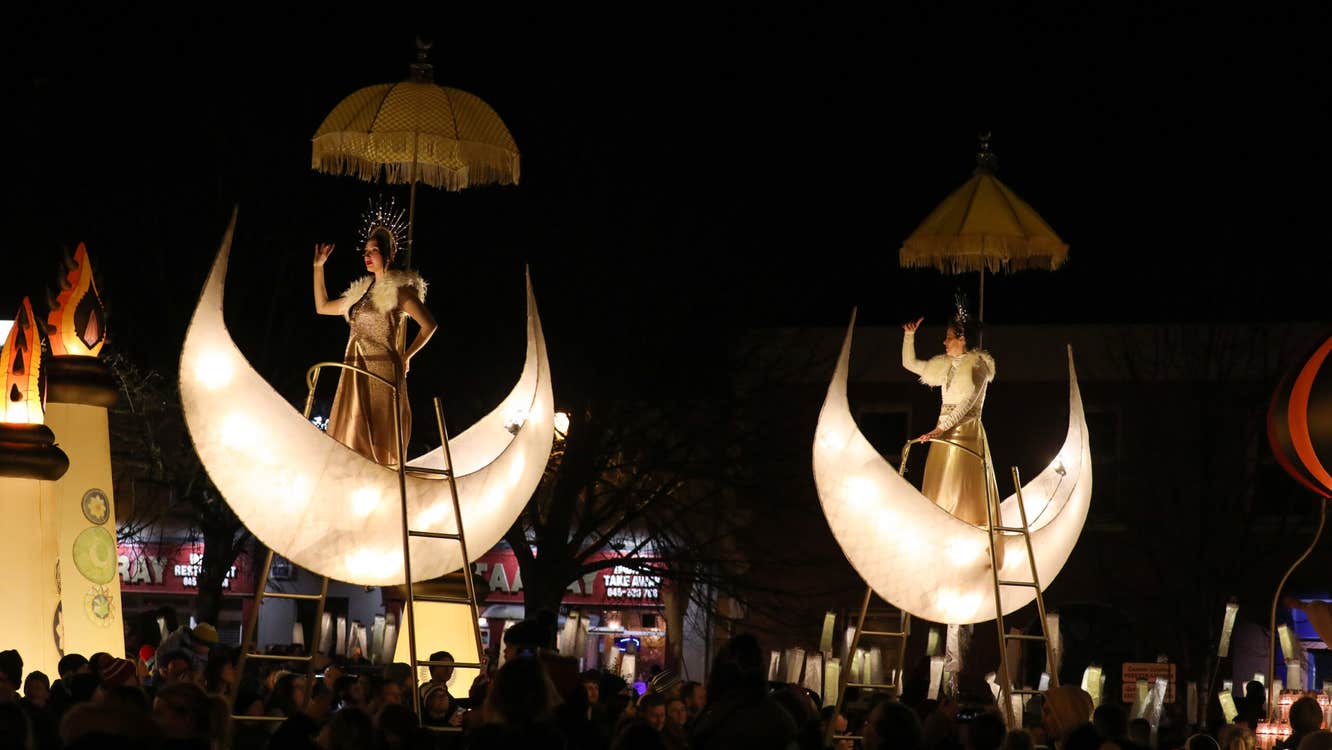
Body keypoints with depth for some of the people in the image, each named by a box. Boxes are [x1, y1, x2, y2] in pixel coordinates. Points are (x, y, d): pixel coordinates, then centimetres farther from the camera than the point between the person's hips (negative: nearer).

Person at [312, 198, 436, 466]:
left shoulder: (398, 289, -1)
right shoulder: (361, 291, 20)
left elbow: (429, 325, -5)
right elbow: (322, 307, 27)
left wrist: (405, 356, -1)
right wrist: (318, 266, 24)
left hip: (382, 371, -7)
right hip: (355, 373, 7)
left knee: (378, 439, -10)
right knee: (351, 437, 0)